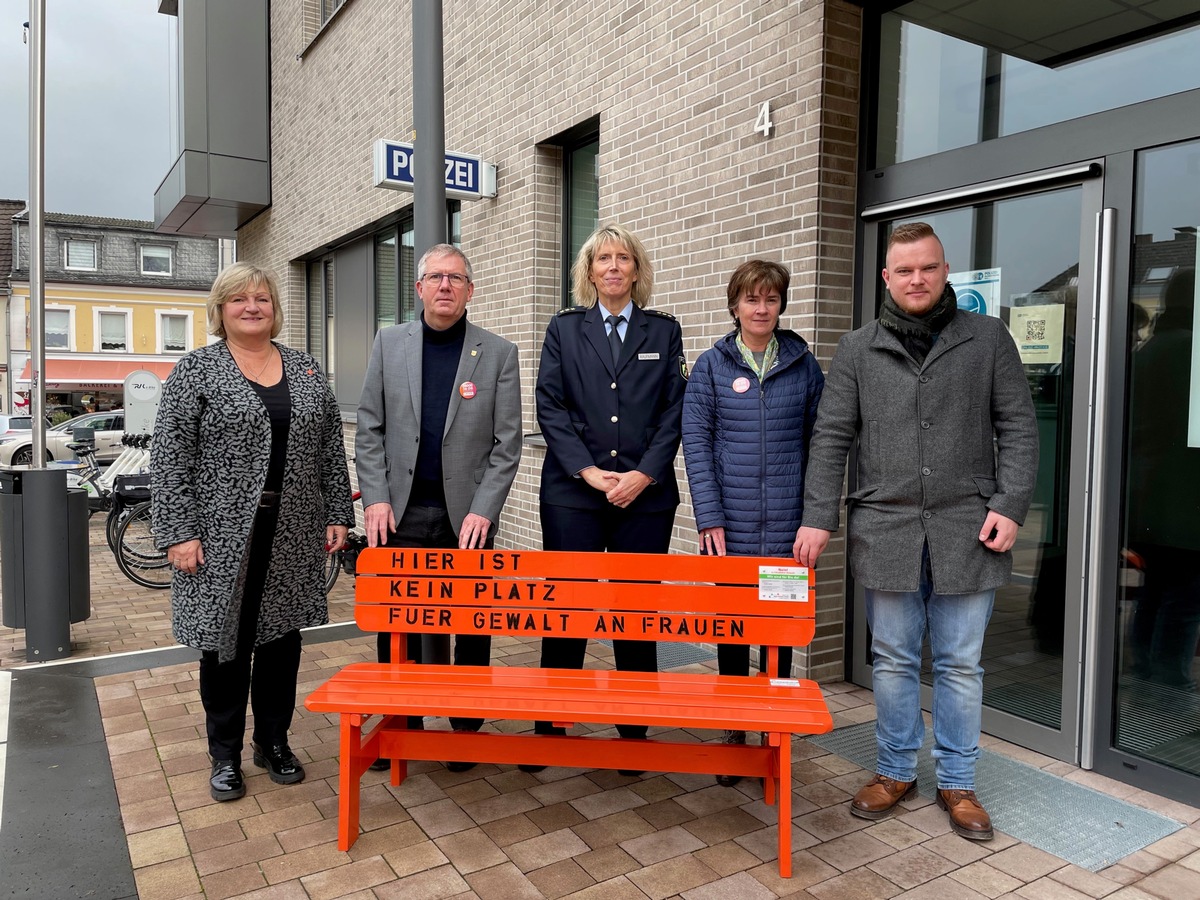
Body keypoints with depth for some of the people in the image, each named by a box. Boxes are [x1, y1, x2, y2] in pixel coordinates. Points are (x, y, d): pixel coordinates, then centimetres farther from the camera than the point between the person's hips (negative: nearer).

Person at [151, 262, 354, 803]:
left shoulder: (306, 370, 9)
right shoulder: (195, 371, -2)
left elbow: (330, 449, 9)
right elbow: (169, 459, -6)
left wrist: (337, 515, 4)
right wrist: (179, 533, -12)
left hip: (292, 535, 3)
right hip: (223, 534, -3)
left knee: (282, 636, 11)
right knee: (226, 641, 6)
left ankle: (273, 742, 27)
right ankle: (225, 754, 23)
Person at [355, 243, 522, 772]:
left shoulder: (499, 353, 1)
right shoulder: (389, 344, 6)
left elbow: (506, 443, -2)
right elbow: (370, 429, 5)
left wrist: (483, 510, -12)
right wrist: (375, 499, -5)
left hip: (467, 515, -1)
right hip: (401, 513, 2)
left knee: (472, 627, 8)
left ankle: (466, 726, 24)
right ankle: (399, 724, 27)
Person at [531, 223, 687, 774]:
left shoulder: (664, 330, 11)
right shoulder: (564, 329, 10)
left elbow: (674, 410, 4)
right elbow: (550, 407, 1)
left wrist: (645, 473, -8)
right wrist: (588, 470, -10)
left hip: (645, 495, 1)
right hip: (573, 491, 0)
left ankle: (635, 730, 18)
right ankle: (550, 727, 17)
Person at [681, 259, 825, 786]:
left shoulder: (803, 365, 4)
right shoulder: (712, 366, 2)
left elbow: (819, 441, 6)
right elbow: (696, 440, -3)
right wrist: (709, 517, -10)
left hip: (787, 528, 1)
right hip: (731, 527, 0)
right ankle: (734, 732, 26)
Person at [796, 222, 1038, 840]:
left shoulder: (988, 339, 6)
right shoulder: (858, 349, 6)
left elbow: (1017, 428, 4)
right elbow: (831, 437, 3)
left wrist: (1010, 505, -7)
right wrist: (818, 517, -4)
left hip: (965, 531, 0)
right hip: (885, 529, 1)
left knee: (960, 663, 9)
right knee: (893, 660, 11)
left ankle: (957, 782, 25)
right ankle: (896, 770, 27)